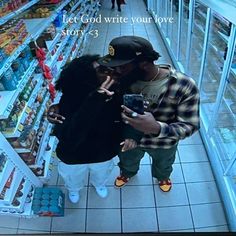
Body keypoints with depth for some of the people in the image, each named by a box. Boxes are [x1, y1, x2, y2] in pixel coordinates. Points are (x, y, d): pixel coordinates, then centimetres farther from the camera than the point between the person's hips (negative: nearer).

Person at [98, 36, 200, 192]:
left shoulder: (184, 86, -36)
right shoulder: (123, 78, -24)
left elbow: (190, 126, -30)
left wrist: (157, 128, -50)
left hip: (163, 143, -1)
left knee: (163, 165, 34)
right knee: (127, 161, 34)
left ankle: (163, 176, 72)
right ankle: (128, 173, 73)